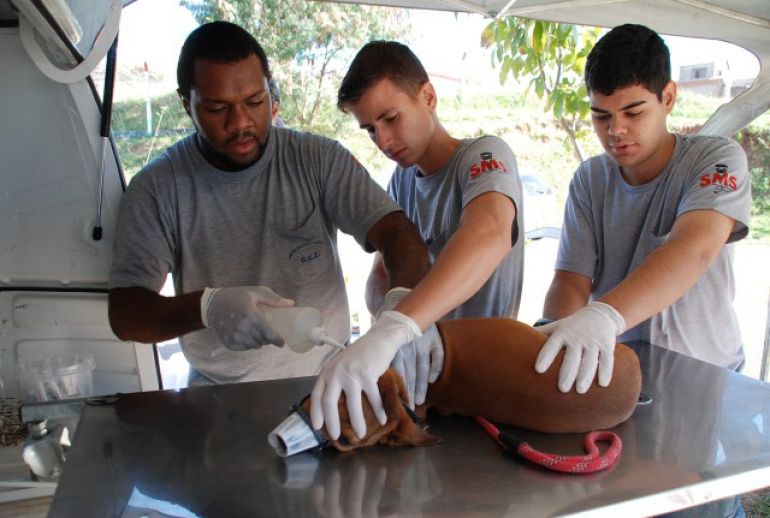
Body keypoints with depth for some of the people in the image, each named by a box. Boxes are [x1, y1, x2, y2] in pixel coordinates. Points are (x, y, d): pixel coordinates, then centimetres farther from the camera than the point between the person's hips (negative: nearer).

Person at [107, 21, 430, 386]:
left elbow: (396, 232, -10)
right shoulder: (157, 188, -4)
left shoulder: (320, 159, -4)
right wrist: (206, 306, -28)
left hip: (326, 380, 0)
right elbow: (124, 313, -7)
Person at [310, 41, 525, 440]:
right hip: (424, 372, 6)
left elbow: (490, 233, -35)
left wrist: (392, 330, -48)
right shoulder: (401, 181, 9)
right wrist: (397, 312, -25)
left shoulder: (485, 155, -12)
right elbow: (378, 281, -1)